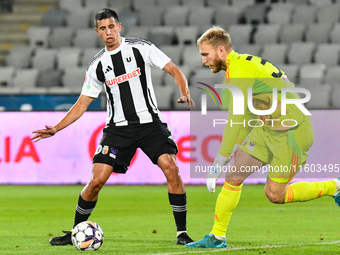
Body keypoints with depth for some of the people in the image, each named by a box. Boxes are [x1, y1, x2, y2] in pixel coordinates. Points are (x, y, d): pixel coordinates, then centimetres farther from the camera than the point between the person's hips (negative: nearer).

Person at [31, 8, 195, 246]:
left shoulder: (141, 48, -1)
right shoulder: (97, 65, 7)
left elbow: (174, 70, 0)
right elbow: (82, 104, 12)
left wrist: (185, 94, -20)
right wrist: (55, 129, 3)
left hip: (149, 122, -2)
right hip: (118, 128, 2)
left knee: (171, 168, -20)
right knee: (97, 180, -8)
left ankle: (182, 233, -10)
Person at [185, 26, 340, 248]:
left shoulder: (239, 69, -20)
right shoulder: (244, 64, 11)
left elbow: (236, 119, -25)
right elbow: (247, 115, 22)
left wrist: (221, 159, -23)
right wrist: (236, 147, 24)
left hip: (291, 131, -10)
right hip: (267, 129, 10)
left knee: (275, 194, -6)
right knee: (234, 176, 2)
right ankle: (217, 237, 9)